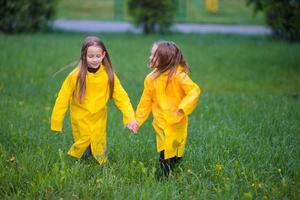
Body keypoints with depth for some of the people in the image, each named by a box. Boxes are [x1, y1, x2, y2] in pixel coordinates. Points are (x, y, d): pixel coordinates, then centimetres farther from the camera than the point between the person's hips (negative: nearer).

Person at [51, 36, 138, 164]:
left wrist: (130, 118, -22)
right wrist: (56, 123, -7)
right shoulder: (76, 75, -15)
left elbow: (121, 97, -11)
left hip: (99, 120, 2)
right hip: (80, 121, -2)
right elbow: (63, 98, -9)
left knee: (100, 155, 8)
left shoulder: (109, 75, -10)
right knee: (83, 149, 1)